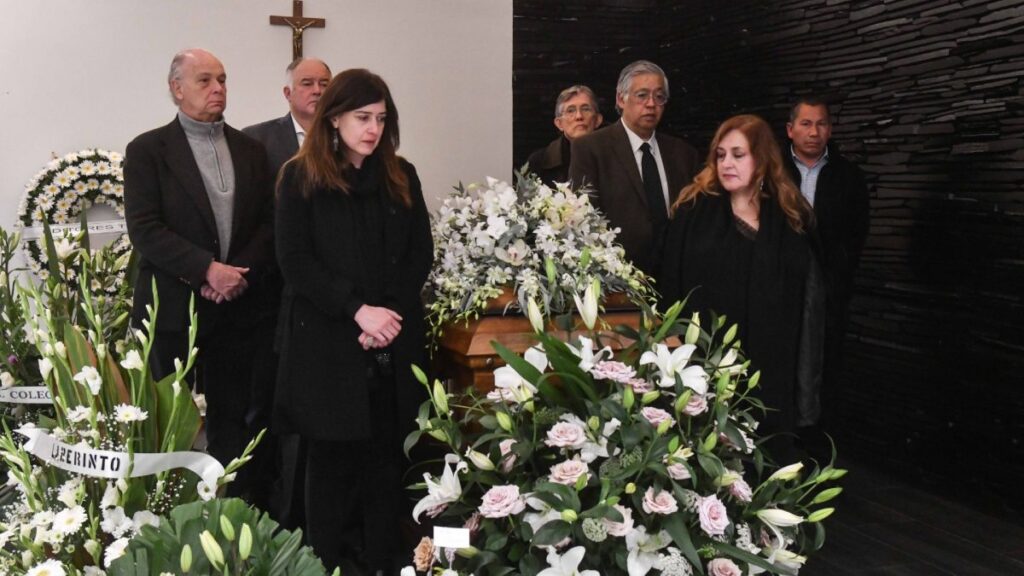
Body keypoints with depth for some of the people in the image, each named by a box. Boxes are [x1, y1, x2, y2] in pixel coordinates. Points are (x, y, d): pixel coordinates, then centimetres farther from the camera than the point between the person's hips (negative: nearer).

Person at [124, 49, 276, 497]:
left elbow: (270, 222, 8)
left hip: (238, 308, 3)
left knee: (232, 419, 7)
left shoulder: (250, 150, 12)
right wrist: (207, 269, -17)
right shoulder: (148, 150, 0)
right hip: (173, 309, -3)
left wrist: (242, 273, -8)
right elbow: (143, 228, -10)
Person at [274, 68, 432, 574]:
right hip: (327, 344, -3)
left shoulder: (401, 176, 11)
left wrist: (389, 313, -8)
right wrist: (357, 310, -16)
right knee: (334, 460, 4)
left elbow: (420, 254, 7)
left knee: (386, 458, 4)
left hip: (394, 345, 3)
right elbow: (295, 260, -6)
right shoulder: (301, 177, 1)